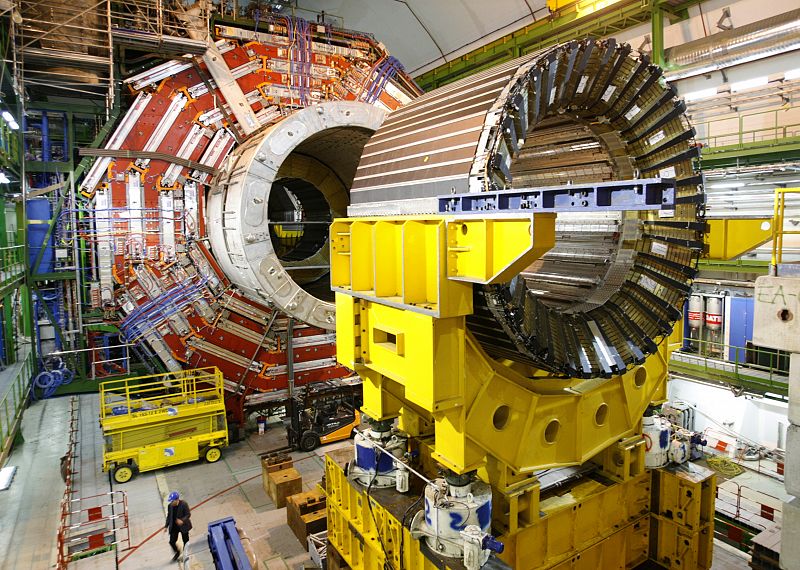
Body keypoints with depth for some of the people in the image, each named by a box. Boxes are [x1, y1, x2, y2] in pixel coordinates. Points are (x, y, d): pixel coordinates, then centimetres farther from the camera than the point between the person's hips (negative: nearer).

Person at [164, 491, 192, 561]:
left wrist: (182, 520, -32)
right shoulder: (170, 506, -5)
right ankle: (177, 552, 29)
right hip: (174, 527, 4)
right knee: (172, 541, 0)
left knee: (185, 541, 10)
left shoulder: (184, 504, -18)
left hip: (183, 526, -3)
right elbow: (169, 516, 8)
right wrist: (166, 526, 4)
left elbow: (188, 514, -16)